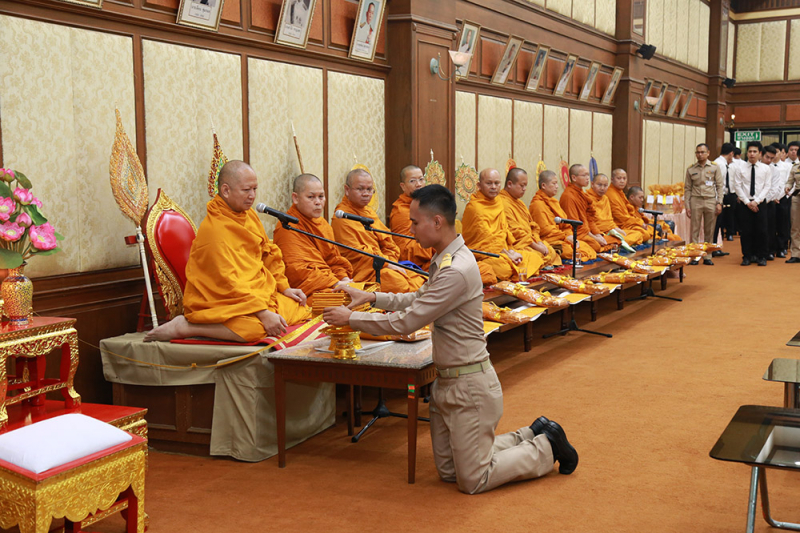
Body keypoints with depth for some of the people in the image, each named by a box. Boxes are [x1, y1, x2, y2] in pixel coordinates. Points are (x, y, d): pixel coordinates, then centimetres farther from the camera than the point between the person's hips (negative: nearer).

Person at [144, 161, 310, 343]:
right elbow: (228, 283, -23)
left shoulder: (250, 215, 8)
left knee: (302, 311, -4)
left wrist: (284, 287, 12)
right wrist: (262, 313, -28)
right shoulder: (212, 229, -19)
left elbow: (268, 252, 22)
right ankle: (183, 326, -16)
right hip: (220, 303, -10)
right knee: (255, 328, -35)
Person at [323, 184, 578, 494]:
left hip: (469, 385, -10)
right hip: (447, 382, 10)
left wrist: (351, 319, -14)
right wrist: (373, 298, 10)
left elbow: (408, 321, -24)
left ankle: (547, 447, 19)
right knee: (449, 472, 18)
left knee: (472, 481, 3)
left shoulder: (457, 270, -26)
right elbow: (419, 299, 20)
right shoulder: (444, 261, 6)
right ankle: (532, 435, 27)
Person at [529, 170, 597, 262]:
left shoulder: (553, 202, 22)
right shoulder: (537, 204, -7)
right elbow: (544, 229, -14)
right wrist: (566, 237, -12)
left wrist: (570, 236, -1)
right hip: (550, 240, -9)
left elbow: (565, 224, 20)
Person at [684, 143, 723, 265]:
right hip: (695, 201, 0)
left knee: (709, 231, 4)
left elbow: (719, 186, 5)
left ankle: (707, 256, 11)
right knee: (695, 230, -1)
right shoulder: (691, 169, 6)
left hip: (711, 201, 0)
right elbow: (687, 189, 7)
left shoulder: (715, 167, 5)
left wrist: (719, 203, -3)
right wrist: (687, 206, 1)